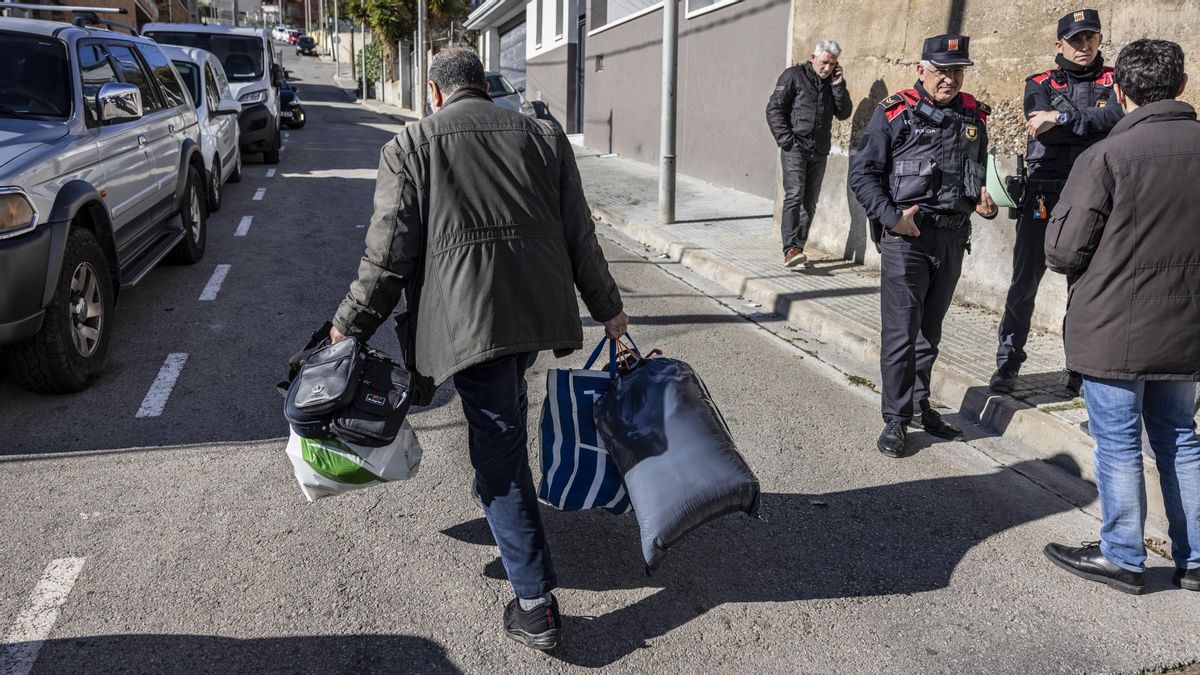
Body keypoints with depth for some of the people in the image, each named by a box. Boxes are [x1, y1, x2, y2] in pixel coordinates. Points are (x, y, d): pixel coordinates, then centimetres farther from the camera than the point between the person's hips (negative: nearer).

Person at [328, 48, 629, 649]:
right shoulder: (542, 136, 14)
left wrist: (350, 323, 9)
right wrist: (606, 307, 21)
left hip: (468, 320, -4)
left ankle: (535, 604, 1)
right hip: (539, 306, 4)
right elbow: (580, 235, 12)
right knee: (508, 407, 29)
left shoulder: (409, 146, 4)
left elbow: (389, 252, -2)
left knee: (498, 447, -1)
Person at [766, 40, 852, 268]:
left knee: (810, 202, 6)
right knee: (794, 195, -18)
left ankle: (798, 247, 13)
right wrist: (786, 139, -11)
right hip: (795, 147, -5)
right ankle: (790, 249, -24)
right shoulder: (793, 76, 0)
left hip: (819, 151, 6)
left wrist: (839, 86, -2)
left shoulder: (833, 82, 15)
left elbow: (844, 113, 10)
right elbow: (774, 108, -4)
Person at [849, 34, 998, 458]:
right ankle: (896, 420, 4)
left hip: (953, 237, 5)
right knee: (901, 332, -5)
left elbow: (980, 170, 24)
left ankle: (920, 403, 29)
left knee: (930, 329, 15)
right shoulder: (894, 113, -5)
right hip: (906, 237, -5)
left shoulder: (973, 116, 11)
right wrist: (891, 216, -16)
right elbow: (862, 173, -6)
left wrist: (984, 199, 3)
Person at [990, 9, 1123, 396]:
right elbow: (1040, 127, -10)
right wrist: (1092, 125, -12)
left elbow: (1120, 115, -14)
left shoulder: (1113, 81, 9)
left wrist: (1062, 118, -19)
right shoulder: (1040, 84, 9)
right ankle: (1008, 361, 14)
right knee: (1025, 281, 2)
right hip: (1043, 196, 0)